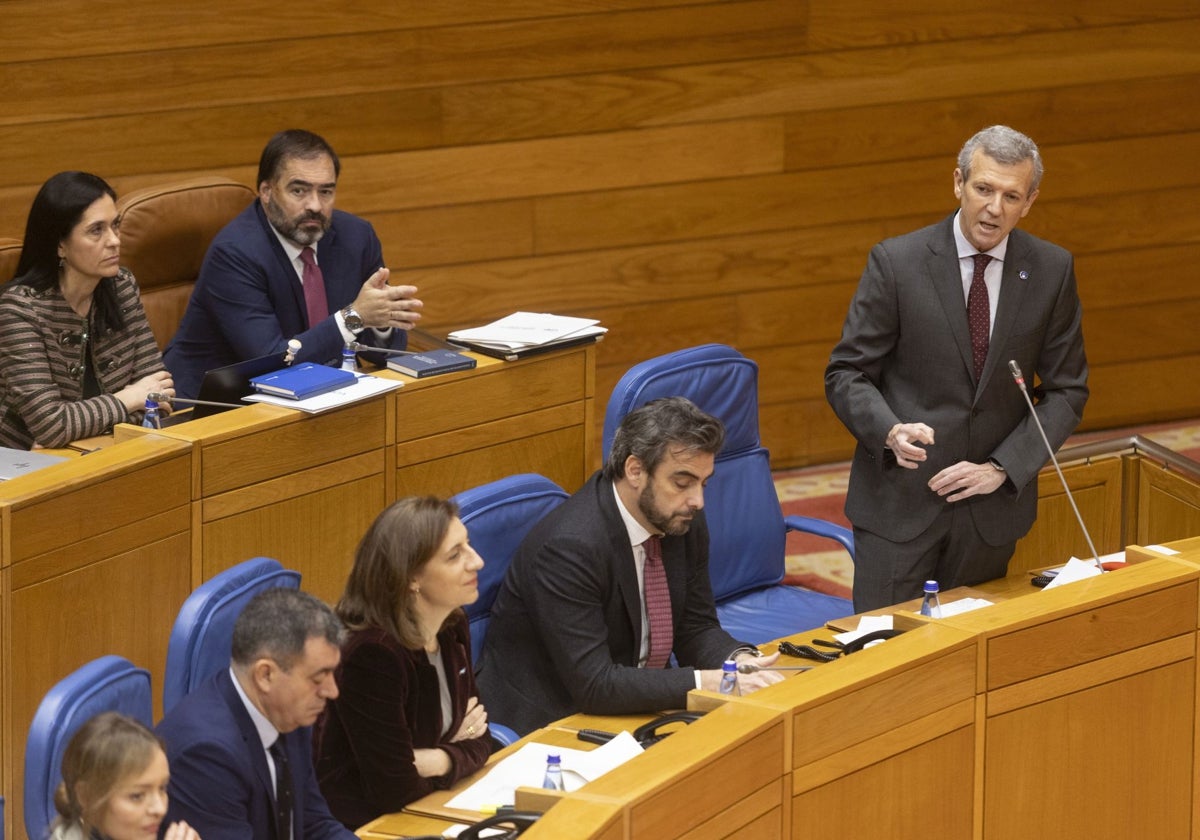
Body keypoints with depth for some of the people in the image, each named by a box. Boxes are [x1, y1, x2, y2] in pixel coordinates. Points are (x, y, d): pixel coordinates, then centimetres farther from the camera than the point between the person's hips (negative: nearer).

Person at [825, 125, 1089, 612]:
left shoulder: (1051, 271, 0)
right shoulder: (896, 262, -8)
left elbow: (1067, 389, 5)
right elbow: (846, 375, -4)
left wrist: (1003, 467, -8)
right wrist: (891, 431, -25)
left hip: (992, 504, 2)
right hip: (900, 498, -2)